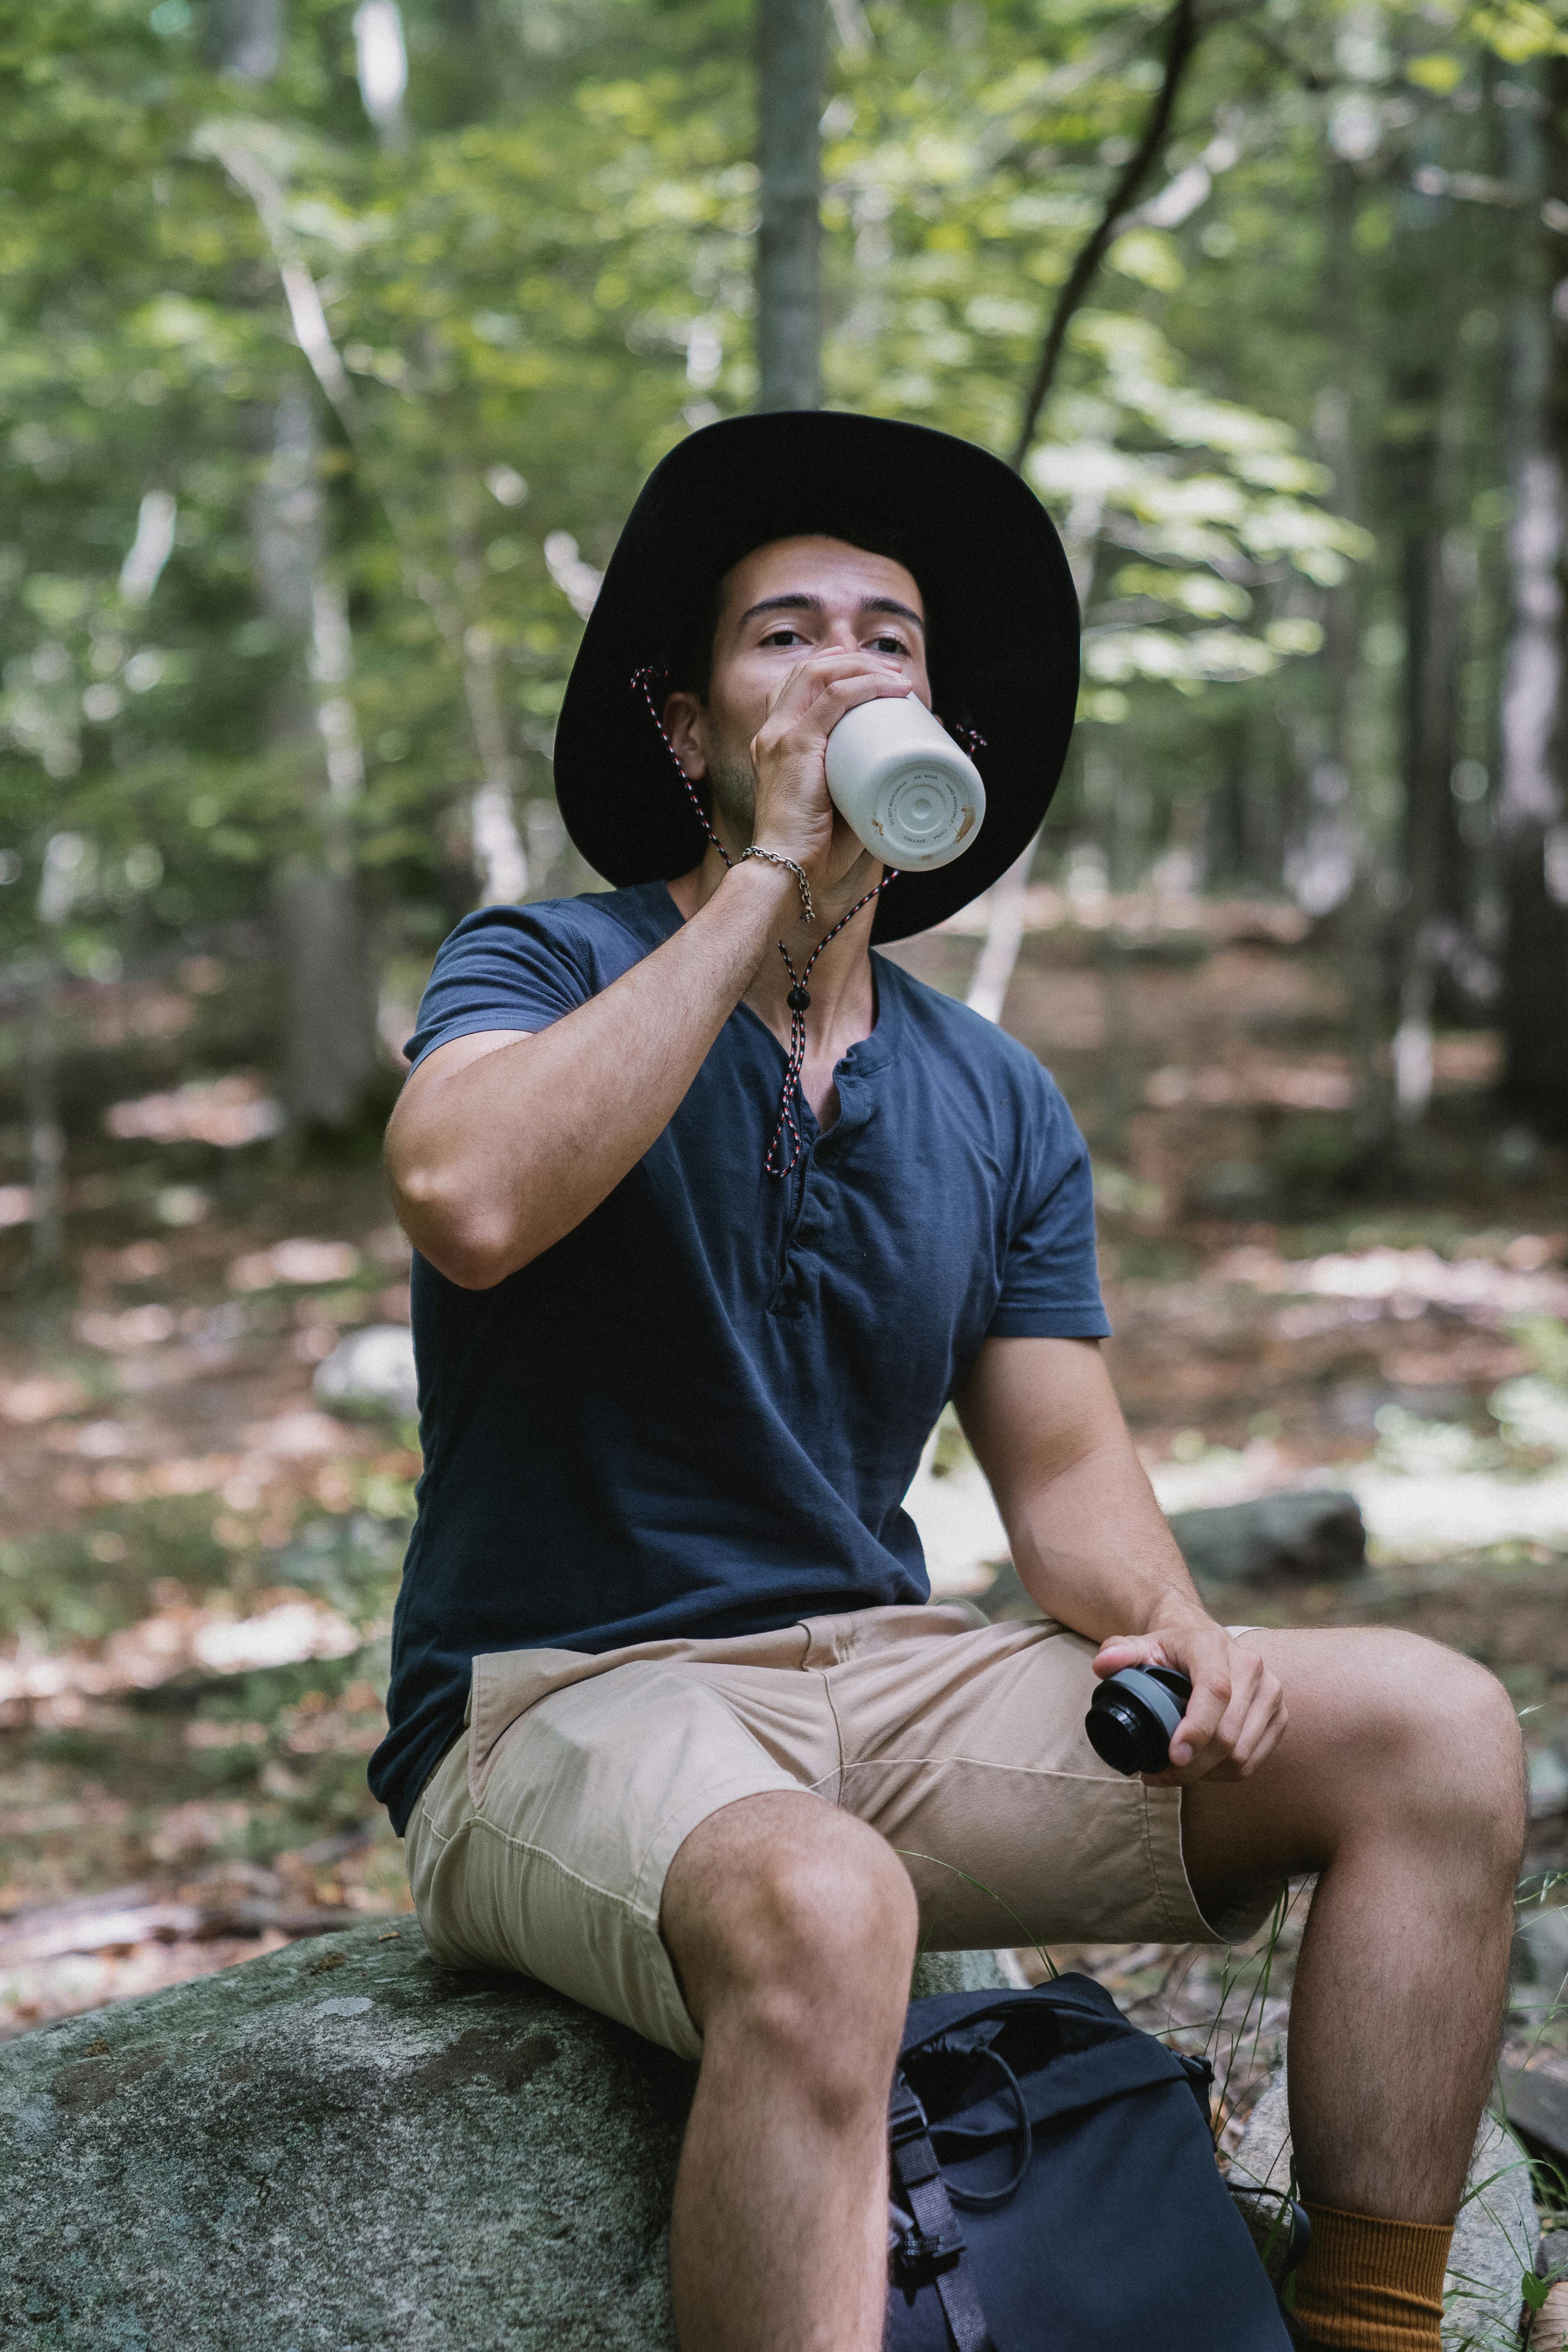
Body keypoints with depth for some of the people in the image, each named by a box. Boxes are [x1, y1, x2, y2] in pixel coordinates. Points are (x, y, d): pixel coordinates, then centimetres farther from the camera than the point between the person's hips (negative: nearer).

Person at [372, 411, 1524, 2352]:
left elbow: (1062, 1470, 11)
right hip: (565, 1706, -5)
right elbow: (467, 1205, -27)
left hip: (884, 1676, 6)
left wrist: (1169, 1633, -12)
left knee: (1433, 1731, -10)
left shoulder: (996, 1104, 11)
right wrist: (769, 880, -22)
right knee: (820, 1906, -39)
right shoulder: (545, 970, -4)